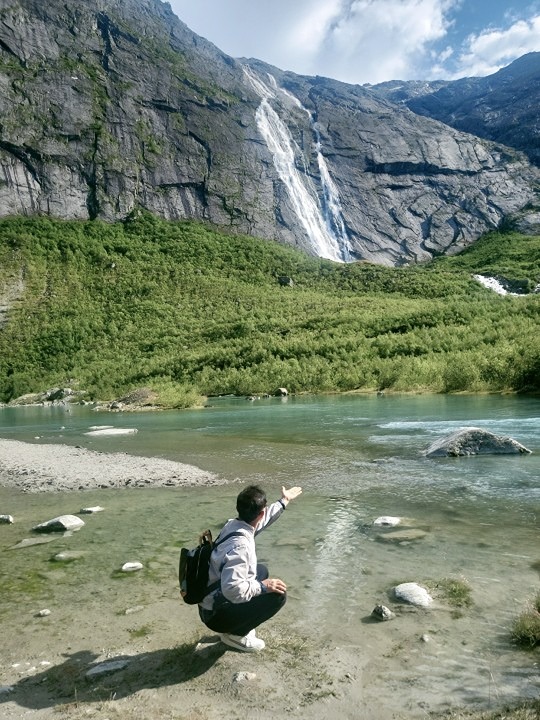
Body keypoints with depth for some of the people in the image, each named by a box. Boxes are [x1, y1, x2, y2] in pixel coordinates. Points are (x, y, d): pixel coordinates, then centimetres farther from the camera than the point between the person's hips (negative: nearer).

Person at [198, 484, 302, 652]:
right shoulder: (240, 545, -32)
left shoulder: (234, 524, -3)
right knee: (278, 594, -14)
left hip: (214, 600, 9)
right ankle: (235, 634, 1)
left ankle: (238, 625, 18)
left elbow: (262, 520, 19)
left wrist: (284, 501, 29)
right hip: (217, 614, -9)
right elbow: (232, 590, -38)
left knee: (261, 570, 21)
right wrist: (263, 586, -23)